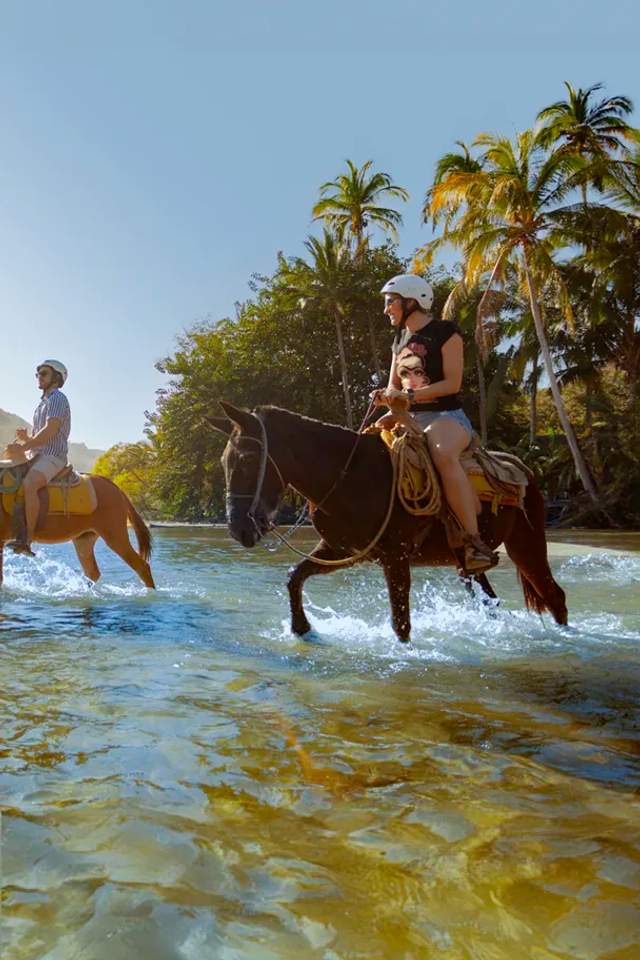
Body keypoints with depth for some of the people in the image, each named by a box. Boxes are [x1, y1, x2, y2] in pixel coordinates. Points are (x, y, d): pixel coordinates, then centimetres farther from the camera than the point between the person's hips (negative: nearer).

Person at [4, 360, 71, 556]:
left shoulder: (57, 398, -3)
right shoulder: (43, 403, 26)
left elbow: (50, 431, -17)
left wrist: (24, 447, -20)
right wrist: (25, 438, 4)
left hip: (52, 457, -10)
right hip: (36, 456, 10)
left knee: (28, 485, -33)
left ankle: (27, 541, -38)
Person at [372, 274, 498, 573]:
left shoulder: (445, 332, -3)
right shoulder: (400, 339, 20)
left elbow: (452, 382, -11)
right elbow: (394, 386, 19)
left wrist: (409, 395, -20)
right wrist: (386, 398, -5)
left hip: (446, 417, -8)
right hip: (410, 419, 9)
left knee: (443, 454, -38)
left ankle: (475, 543, -39)